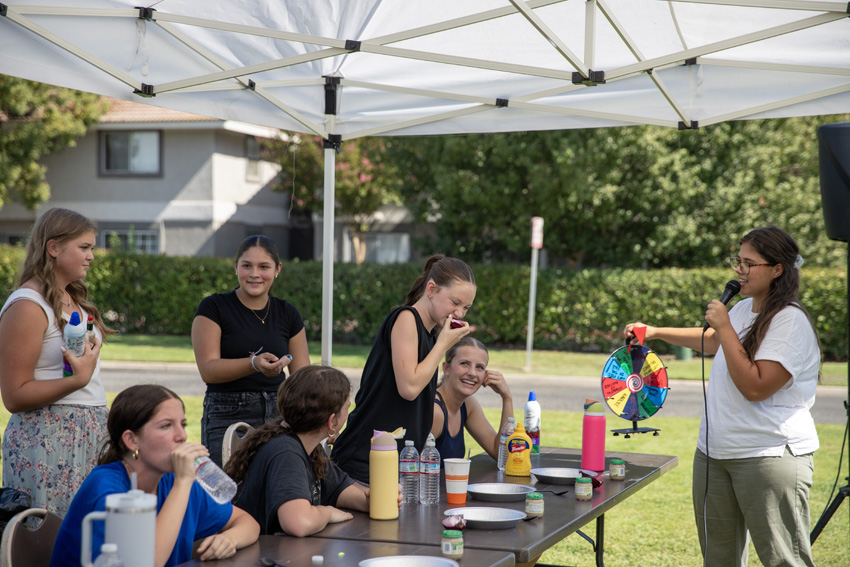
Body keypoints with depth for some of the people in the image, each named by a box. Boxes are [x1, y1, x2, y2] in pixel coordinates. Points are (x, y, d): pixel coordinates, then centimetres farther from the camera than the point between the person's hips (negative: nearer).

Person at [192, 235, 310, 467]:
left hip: (278, 415, 3)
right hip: (226, 418, -3)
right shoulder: (213, 308, 0)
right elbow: (208, 370, -9)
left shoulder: (287, 313, 12)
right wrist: (254, 364, -25)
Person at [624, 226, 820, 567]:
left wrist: (725, 327, -16)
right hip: (714, 454, 9)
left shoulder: (791, 321, -14)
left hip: (770, 458, -9)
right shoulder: (743, 309, 13)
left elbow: (755, 387, -23)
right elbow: (713, 341, 36)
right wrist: (656, 332, 34)